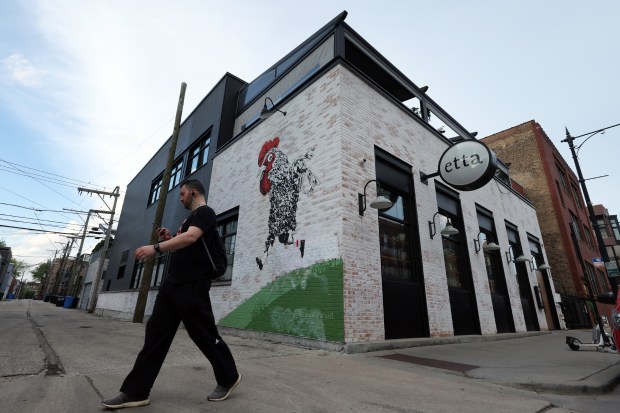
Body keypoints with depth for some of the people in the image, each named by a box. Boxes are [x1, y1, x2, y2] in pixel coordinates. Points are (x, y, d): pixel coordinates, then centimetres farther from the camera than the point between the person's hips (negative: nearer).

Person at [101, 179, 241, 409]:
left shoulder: (205, 212, -7)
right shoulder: (191, 217, 23)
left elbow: (190, 238, -24)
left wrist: (156, 248, -26)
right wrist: (168, 239, 11)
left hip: (192, 286, -10)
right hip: (172, 283, 10)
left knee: (205, 335, 0)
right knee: (155, 335, 8)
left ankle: (229, 378, 18)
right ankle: (135, 392, 17)